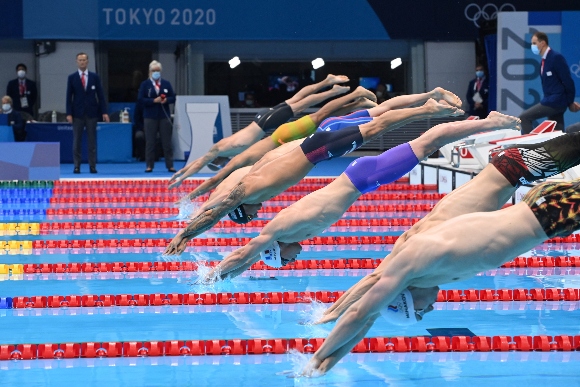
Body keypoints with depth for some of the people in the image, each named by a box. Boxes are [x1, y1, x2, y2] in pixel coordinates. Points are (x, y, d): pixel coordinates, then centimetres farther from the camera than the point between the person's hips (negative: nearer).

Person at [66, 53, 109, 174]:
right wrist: (69, 113, -7)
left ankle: (92, 166, 4)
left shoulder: (94, 77, 5)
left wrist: (104, 112, -2)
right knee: (76, 141, 0)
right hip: (77, 113, 0)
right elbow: (69, 96, 1)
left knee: (92, 140, 2)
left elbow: (100, 95, 5)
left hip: (92, 112, 1)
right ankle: (77, 165, 4)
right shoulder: (72, 77, 3)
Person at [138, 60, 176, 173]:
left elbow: (173, 98, 7)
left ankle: (170, 165, 6)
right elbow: (141, 100, -6)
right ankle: (149, 165, 4)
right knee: (150, 142, 0)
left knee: (167, 142, 2)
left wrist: (166, 100, -14)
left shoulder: (166, 83, 9)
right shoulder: (145, 84, 3)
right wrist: (154, 100, -17)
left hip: (164, 116, 2)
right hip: (150, 117, -2)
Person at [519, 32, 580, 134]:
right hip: (551, 101, 9)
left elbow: (567, 81, -14)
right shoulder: (544, 60, 13)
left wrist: (570, 102, -6)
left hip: (556, 101, -9)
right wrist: (569, 102, 12)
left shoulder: (556, 57, -14)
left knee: (524, 118, -13)